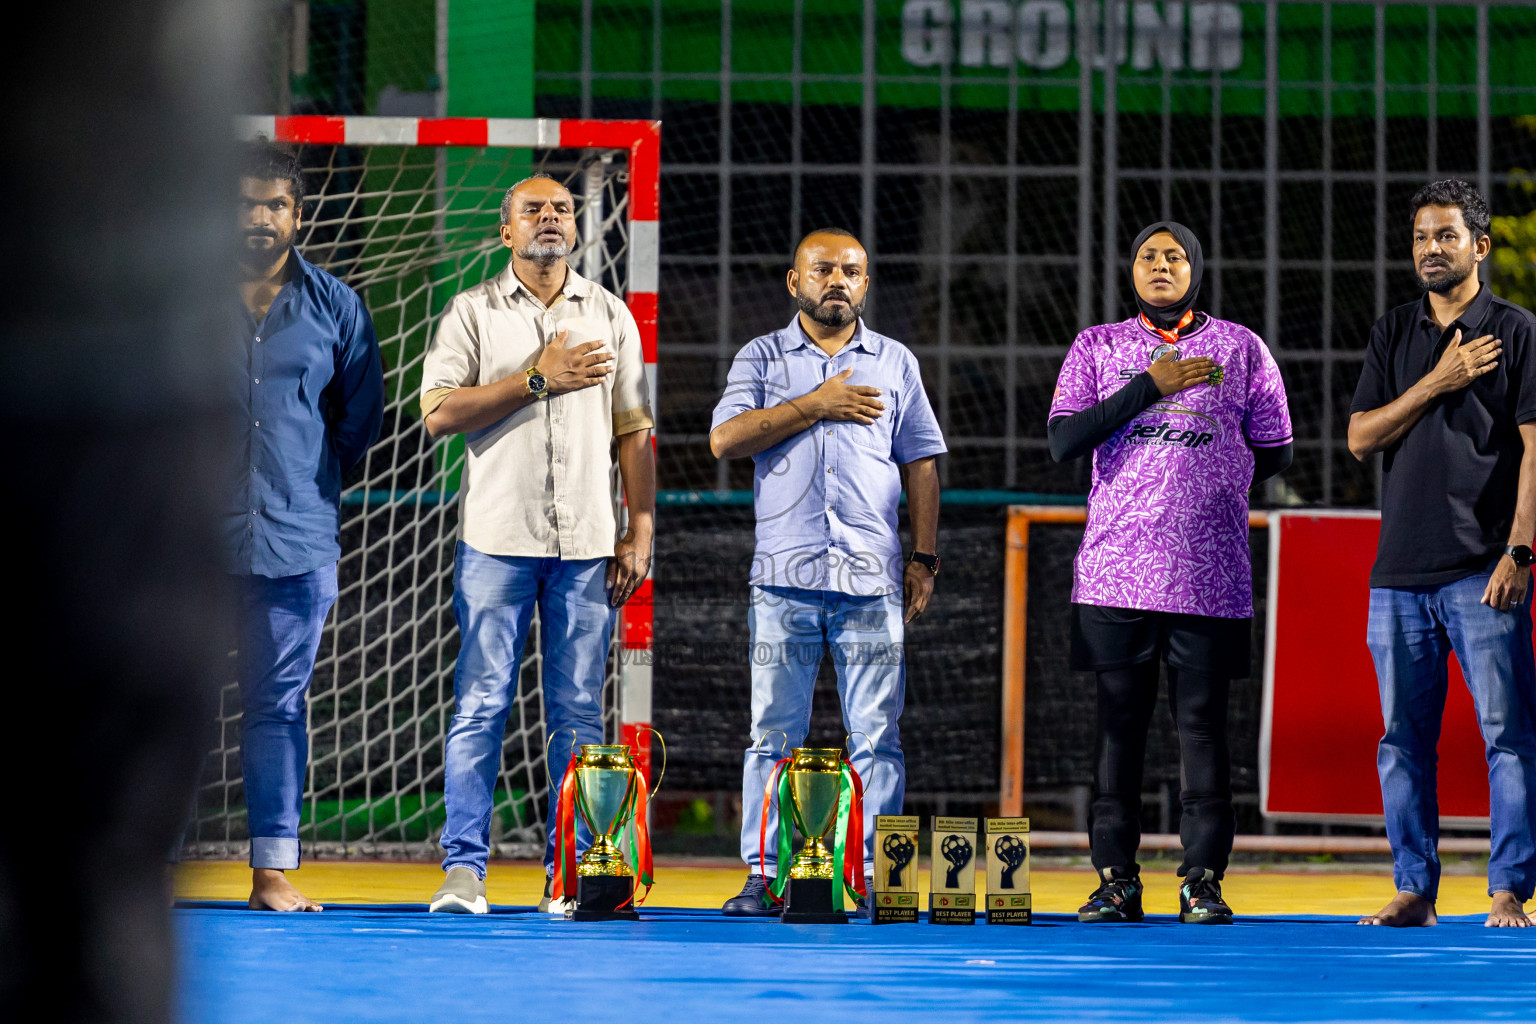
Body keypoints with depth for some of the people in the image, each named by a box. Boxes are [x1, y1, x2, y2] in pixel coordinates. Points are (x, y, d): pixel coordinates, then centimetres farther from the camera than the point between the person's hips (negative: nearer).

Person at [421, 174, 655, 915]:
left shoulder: (610, 315, 13)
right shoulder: (472, 313, 5)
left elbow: (633, 431, 12)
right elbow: (438, 412, -6)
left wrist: (641, 533, 4)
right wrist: (538, 381, -12)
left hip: (586, 543, 2)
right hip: (498, 538, -2)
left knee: (579, 713, 1)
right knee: (481, 706, -4)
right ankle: (464, 867, -2)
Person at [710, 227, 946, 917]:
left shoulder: (895, 363, 16)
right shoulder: (761, 358, 11)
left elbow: (919, 465, 15)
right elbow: (726, 439, -3)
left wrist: (924, 556, 6)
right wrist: (816, 405, -7)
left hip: (871, 576, 1)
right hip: (785, 575, -1)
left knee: (875, 735, -3)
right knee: (774, 734, -2)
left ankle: (877, 878, -1)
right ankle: (763, 877, 1)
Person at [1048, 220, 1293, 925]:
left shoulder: (1240, 348, 10)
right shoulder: (1097, 347, 12)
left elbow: (1273, 456, 12)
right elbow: (1063, 440, -2)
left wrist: (1203, 487, 5)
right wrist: (1150, 386, -8)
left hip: (1209, 573, -1)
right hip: (1115, 569, 1)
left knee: (1203, 724, -2)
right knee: (1119, 723, 1)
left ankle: (1203, 882, 2)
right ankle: (1116, 881, 5)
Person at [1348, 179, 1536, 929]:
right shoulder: (1393, 335, 15)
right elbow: (1361, 437, 7)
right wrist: (1438, 382, -5)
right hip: (1399, 570, 4)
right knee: (1403, 737, 5)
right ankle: (1413, 889, 12)